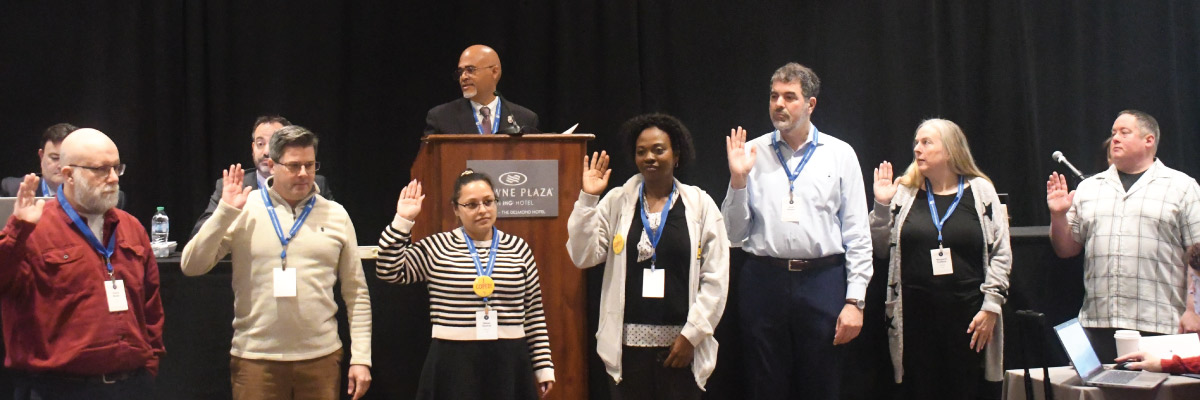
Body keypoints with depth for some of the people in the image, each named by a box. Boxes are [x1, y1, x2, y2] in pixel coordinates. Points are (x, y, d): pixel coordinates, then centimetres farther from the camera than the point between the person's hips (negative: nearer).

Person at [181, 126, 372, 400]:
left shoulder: (335, 215, 7)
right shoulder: (245, 210, 2)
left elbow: (356, 293, 8)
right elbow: (191, 266, -4)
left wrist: (361, 358, 3)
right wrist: (225, 212, -11)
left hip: (321, 358, 2)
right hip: (255, 359, -1)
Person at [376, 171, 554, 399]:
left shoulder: (518, 249, 7)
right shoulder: (437, 247, 4)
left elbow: (534, 313, 8)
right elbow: (389, 272, -4)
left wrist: (543, 366, 6)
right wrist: (402, 221, -9)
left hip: (509, 363, 1)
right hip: (454, 364, -1)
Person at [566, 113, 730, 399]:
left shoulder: (700, 204, 3)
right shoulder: (616, 202, 6)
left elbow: (716, 278, 0)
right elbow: (583, 256, 0)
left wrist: (692, 334, -5)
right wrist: (588, 198, -7)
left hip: (681, 342, -1)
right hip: (628, 342, 1)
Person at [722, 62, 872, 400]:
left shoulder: (840, 154, 5)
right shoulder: (752, 153, 6)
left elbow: (857, 235, 4)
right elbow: (734, 234, 6)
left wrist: (855, 301, -2)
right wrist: (738, 179, -7)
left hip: (822, 282, -1)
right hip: (764, 282, 1)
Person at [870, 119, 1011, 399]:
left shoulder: (980, 191, 4)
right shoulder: (905, 192, 8)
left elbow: (1001, 253, 3)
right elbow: (882, 248, 11)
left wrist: (991, 307, -3)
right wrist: (882, 206, -2)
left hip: (967, 314, -1)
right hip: (916, 316, 1)